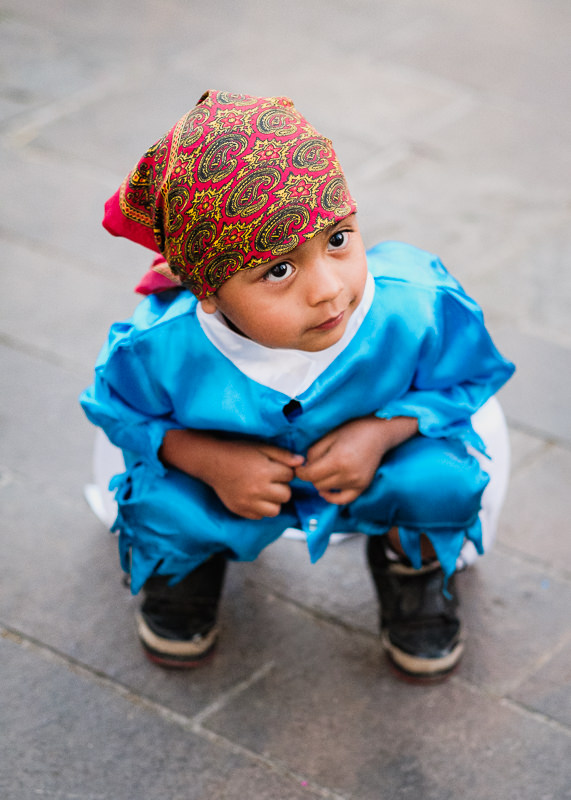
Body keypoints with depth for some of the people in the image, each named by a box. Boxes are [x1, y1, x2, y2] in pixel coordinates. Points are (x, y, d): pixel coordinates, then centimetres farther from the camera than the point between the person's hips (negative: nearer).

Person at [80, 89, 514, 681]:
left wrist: (383, 431, -29)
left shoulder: (417, 310, -36)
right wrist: (206, 459, -27)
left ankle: (411, 562, 14)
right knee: (159, 505, -27)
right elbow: (118, 411, -11)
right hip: (226, 467, 0)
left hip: (367, 454, 1)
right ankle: (184, 562, 15)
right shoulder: (162, 347, -35)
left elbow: (464, 381, -12)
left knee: (446, 477, -26)